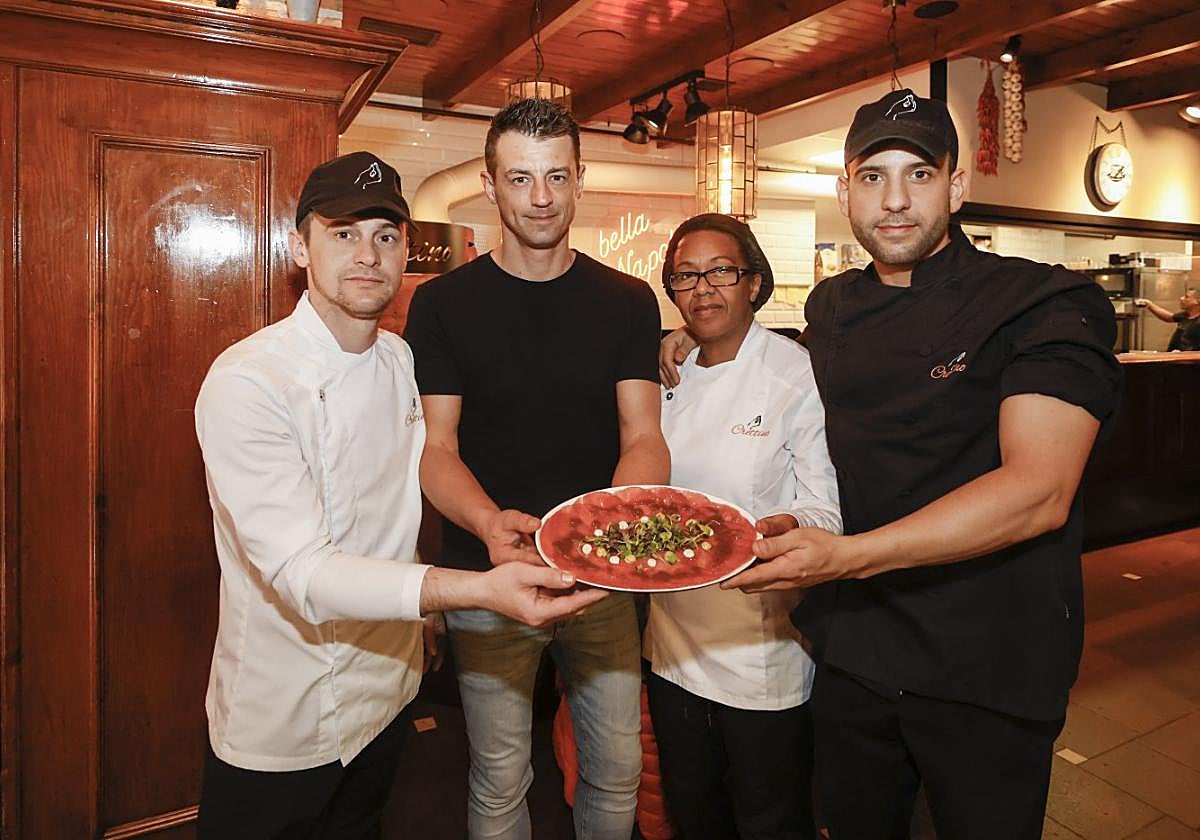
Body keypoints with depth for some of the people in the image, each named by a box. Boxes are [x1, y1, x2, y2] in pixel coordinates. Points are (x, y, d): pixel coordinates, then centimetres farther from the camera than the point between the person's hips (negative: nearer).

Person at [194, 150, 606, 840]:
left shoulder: (402, 361, 0)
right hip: (280, 724, -6)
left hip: (388, 691, 6)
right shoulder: (245, 382, -23)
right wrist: (480, 589, -43)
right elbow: (299, 570, -32)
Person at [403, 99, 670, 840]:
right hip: (490, 578, -1)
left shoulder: (628, 302, 0)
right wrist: (491, 524, -29)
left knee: (618, 770, 16)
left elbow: (643, 437, -6)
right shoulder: (444, 303, -5)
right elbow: (436, 447, -9)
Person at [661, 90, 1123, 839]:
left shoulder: (1048, 306, -13)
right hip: (852, 653, 5)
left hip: (987, 671, -4)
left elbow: (1040, 490, -26)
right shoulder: (831, 309, 5)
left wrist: (847, 556, -36)